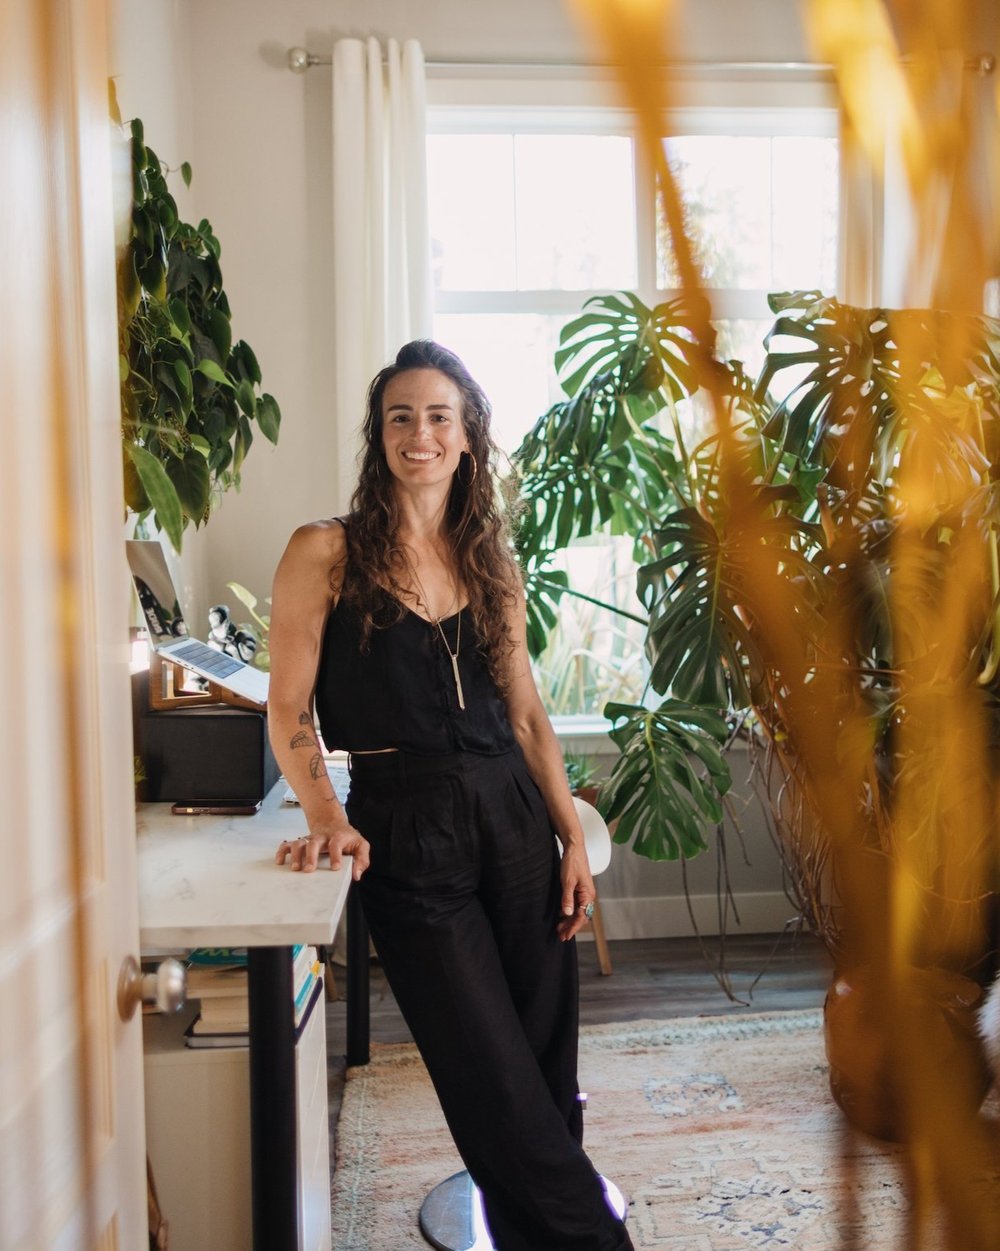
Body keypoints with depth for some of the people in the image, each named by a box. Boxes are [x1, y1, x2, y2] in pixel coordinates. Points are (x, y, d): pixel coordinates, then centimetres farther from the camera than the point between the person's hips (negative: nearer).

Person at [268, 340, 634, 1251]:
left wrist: (574, 837, 5)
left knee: (547, 1065, 11)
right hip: (405, 833, -4)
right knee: (499, 1083, 0)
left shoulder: (491, 561, 11)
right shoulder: (327, 551, -1)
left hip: (513, 817, 4)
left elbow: (527, 713, 11)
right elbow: (289, 708, -3)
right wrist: (326, 816, -17)